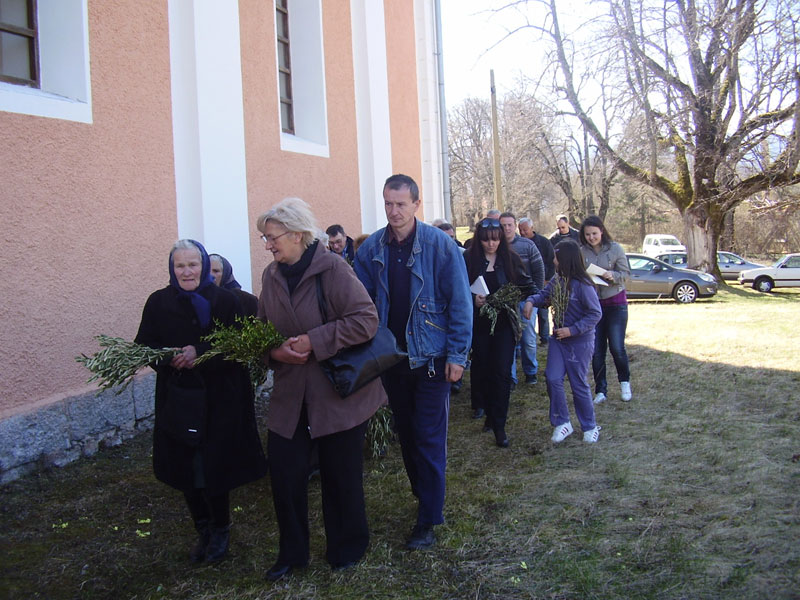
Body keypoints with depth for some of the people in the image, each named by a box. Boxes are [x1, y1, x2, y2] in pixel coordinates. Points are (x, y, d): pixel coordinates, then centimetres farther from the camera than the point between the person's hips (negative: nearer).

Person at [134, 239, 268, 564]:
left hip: (220, 398, -3)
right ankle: (203, 531, 29)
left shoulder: (224, 300, -3)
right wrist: (169, 358, -16)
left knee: (215, 467, 0)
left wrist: (200, 352, -21)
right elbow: (144, 346, 4)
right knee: (186, 469, 9)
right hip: (176, 397, 3)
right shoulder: (159, 302, 4)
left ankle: (221, 531, 24)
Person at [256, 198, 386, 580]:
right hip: (291, 391, 5)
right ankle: (291, 553, 26)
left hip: (339, 391, -5)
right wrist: (274, 352, -8)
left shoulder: (333, 269, -15)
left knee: (341, 474, 9)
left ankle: (346, 550, 31)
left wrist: (315, 341, -23)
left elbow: (366, 320, -22)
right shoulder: (271, 276, 4)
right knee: (284, 470, 5)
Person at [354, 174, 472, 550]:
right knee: (406, 434, 15)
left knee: (429, 438, 0)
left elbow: (460, 302, -9)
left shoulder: (439, 245, -11)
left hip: (430, 358, -4)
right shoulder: (371, 248, -1)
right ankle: (426, 497, 34)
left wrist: (457, 354, -12)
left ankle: (428, 520, 10)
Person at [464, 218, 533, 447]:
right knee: (483, 369, 10)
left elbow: (527, 286, 5)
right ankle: (490, 415, 28)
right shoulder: (469, 259, -1)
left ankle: (499, 426, 0)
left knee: (502, 372, -5)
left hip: (504, 324, -1)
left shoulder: (510, 258, 0)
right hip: (479, 323, 1)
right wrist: (473, 299, -17)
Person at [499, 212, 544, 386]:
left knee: (528, 340, 6)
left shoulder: (527, 245, 0)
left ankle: (531, 372, 25)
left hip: (526, 299, 0)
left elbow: (539, 270, 3)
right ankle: (510, 377, 11)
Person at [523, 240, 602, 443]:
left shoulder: (582, 285, -21)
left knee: (578, 384, 5)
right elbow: (544, 295, 13)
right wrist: (531, 301, -9)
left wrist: (572, 330, -22)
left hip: (579, 342, -6)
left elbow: (595, 314, -19)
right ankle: (562, 422, 15)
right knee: (553, 379, -1)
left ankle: (590, 427, 24)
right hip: (558, 339, 6)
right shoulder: (556, 280, -1)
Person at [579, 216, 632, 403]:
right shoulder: (581, 252, -3)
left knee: (617, 347, -5)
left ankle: (624, 382, 21)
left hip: (615, 302, -2)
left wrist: (612, 275, -21)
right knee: (596, 350, 4)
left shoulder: (615, 248, -6)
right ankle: (601, 390, 18)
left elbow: (626, 273, -2)